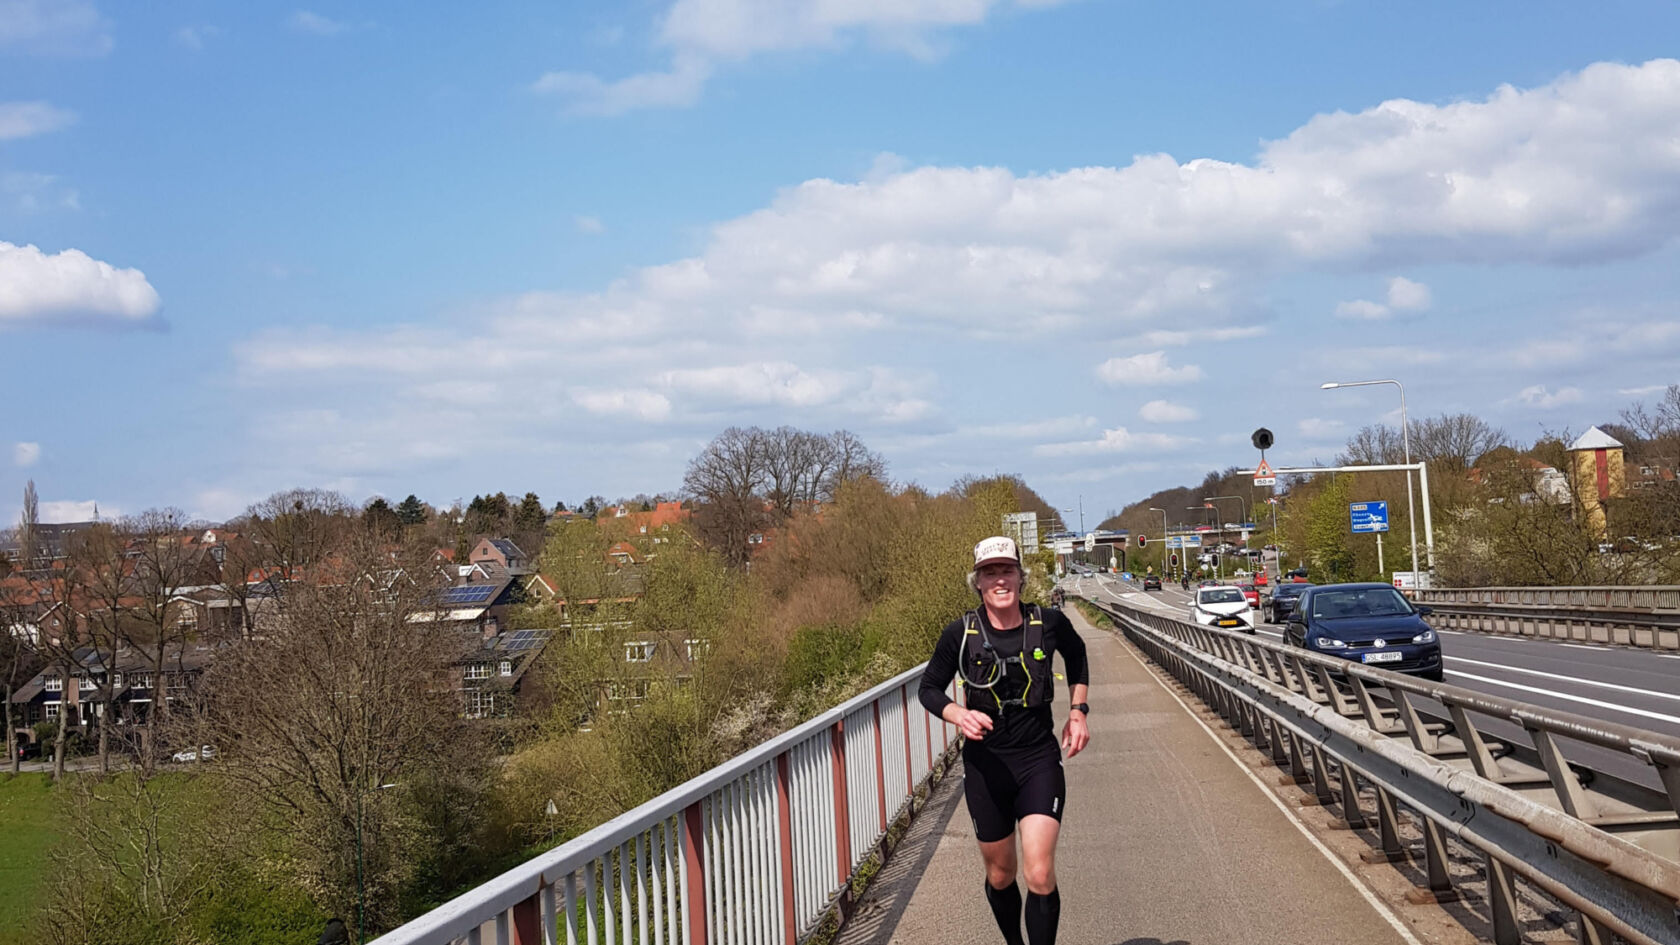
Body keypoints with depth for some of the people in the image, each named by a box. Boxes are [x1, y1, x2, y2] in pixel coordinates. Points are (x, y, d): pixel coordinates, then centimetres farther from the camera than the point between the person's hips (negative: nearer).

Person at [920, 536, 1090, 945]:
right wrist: (959, 715, -17)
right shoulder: (961, 633, -11)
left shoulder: (1049, 623, -8)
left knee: (1040, 875, -15)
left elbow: (1076, 655, 16)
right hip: (986, 764, 1)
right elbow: (929, 687, 2)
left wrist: (1078, 710, 6)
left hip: (1039, 760, -1)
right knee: (1000, 875, 14)